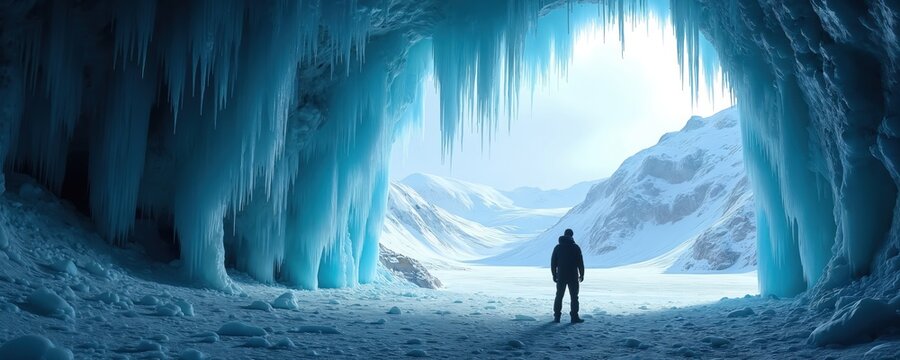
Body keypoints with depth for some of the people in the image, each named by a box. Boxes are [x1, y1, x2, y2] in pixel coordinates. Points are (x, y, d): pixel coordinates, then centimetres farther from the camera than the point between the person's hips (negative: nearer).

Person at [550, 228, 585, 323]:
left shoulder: (557, 247, 3)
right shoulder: (575, 247, -4)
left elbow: (553, 263, 4)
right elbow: (580, 262, -4)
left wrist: (554, 275, 11)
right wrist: (581, 274, 4)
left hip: (561, 276, 2)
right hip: (573, 276, -2)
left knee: (559, 296, 10)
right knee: (574, 297, 4)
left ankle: (557, 316, 8)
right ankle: (574, 317, 2)